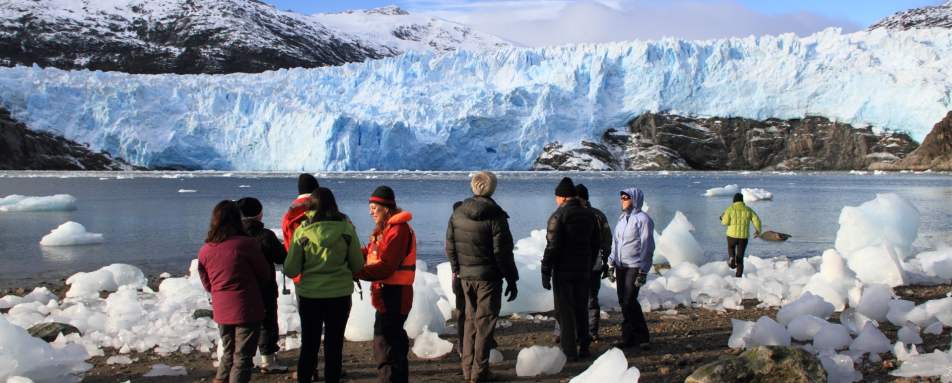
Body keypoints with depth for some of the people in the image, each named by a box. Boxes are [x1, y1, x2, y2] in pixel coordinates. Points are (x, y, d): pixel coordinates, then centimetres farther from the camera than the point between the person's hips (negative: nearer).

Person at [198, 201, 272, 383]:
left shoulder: (205, 250, -2)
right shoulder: (246, 244, -16)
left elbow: (207, 284, 10)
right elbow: (265, 275, -3)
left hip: (221, 311, 5)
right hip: (247, 310, -5)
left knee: (229, 354, 21)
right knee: (243, 358, 3)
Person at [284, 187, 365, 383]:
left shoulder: (302, 231, -8)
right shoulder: (346, 228, -6)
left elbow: (290, 270, -5)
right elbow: (358, 265, 1)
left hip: (309, 295, 0)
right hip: (340, 295, 0)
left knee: (309, 345, 13)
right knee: (334, 345, 11)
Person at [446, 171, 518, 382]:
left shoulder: (457, 213, 4)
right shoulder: (495, 216, -14)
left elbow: (450, 247, 9)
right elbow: (502, 252, -12)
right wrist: (512, 280, -5)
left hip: (465, 276, 5)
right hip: (488, 277, -5)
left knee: (469, 321, 15)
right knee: (485, 322, 1)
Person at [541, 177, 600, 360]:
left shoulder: (558, 216, -13)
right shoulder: (589, 214, 9)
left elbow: (552, 246, -17)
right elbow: (596, 243, 14)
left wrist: (546, 272, -12)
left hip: (563, 271, -6)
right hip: (583, 271, 6)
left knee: (564, 311, 0)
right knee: (581, 309, 15)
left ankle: (569, 351, 0)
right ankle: (584, 347, 19)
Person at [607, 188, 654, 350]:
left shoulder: (642, 219, -10)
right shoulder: (622, 218, 14)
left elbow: (647, 246, -12)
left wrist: (643, 271, -15)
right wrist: (611, 263, 15)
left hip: (634, 267, -8)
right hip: (620, 266, 8)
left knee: (629, 302, -10)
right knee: (624, 302, 7)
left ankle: (629, 337, 1)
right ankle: (639, 336, 16)